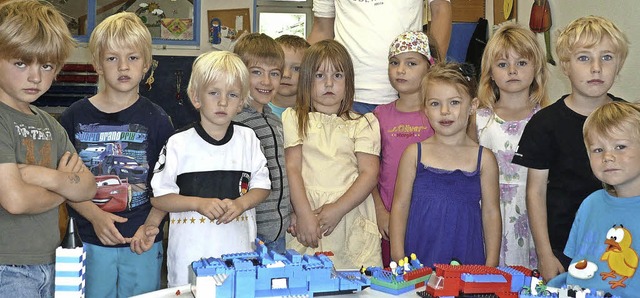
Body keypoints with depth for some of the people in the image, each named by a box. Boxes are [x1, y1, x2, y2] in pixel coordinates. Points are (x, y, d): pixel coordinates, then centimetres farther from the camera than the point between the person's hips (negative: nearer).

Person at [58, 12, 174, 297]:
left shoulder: (156, 119, 0)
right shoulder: (75, 117, 0)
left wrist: (151, 225, -13)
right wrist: (95, 216, -13)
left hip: (142, 244, 0)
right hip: (89, 242, 0)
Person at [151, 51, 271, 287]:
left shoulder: (248, 139, 5)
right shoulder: (179, 143, -4)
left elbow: (262, 186, 10)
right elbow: (158, 197, -3)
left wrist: (240, 203, -10)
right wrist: (199, 203, -16)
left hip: (239, 248, 2)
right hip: (190, 252, -2)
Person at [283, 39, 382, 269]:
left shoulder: (363, 124, 10)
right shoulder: (295, 119, 10)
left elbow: (369, 173, 2)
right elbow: (291, 168, 1)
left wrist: (338, 209, -10)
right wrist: (304, 214, -10)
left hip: (350, 211, 0)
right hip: (306, 209, 0)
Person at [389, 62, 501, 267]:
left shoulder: (483, 158, 2)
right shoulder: (414, 153, 2)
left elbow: (491, 212, 6)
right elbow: (400, 205, 5)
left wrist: (491, 265, 3)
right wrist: (398, 257, 0)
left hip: (468, 259, 0)